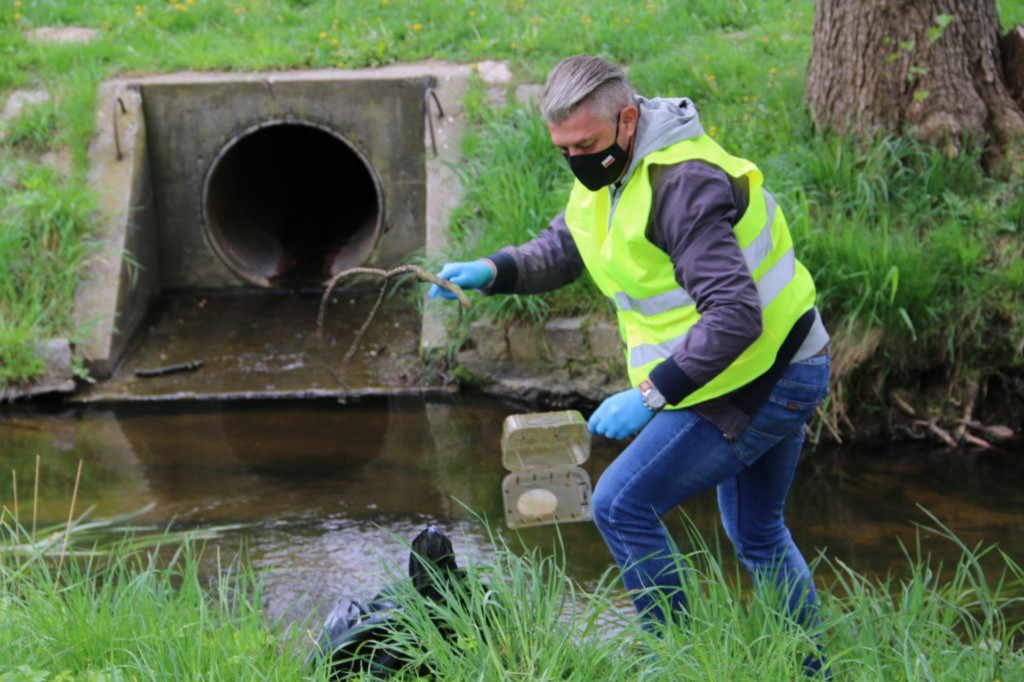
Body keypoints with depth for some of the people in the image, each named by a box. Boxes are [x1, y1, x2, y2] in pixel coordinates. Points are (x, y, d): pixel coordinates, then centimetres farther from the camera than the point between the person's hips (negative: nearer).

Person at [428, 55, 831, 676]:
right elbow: (560, 250, 11)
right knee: (758, 534, 23)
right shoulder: (614, 166, 4)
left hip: (754, 384, -10)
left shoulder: (682, 185, -27)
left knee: (624, 506, -9)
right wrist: (490, 271, -8)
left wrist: (651, 395, -32)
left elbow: (735, 317, -32)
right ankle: (809, 671, 36)